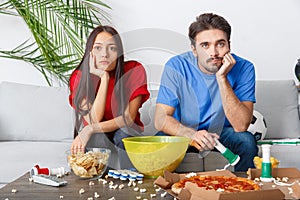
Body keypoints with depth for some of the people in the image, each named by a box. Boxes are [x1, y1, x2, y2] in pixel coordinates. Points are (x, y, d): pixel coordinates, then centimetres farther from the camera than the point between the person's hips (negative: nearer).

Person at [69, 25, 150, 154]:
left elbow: (129, 118, -19)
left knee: (123, 133, -33)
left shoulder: (134, 70, -16)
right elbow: (93, 120, -24)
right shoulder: (79, 77, -13)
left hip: (127, 134, 1)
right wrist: (104, 78, -28)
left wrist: (90, 129, -31)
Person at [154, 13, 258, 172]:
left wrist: (222, 78, -33)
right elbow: (161, 119, -20)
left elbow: (241, 126, -25)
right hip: (183, 132, 0)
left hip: (222, 132, 1)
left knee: (247, 141, -28)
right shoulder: (176, 66, -18)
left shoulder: (243, 68, -17)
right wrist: (191, 134, -40)